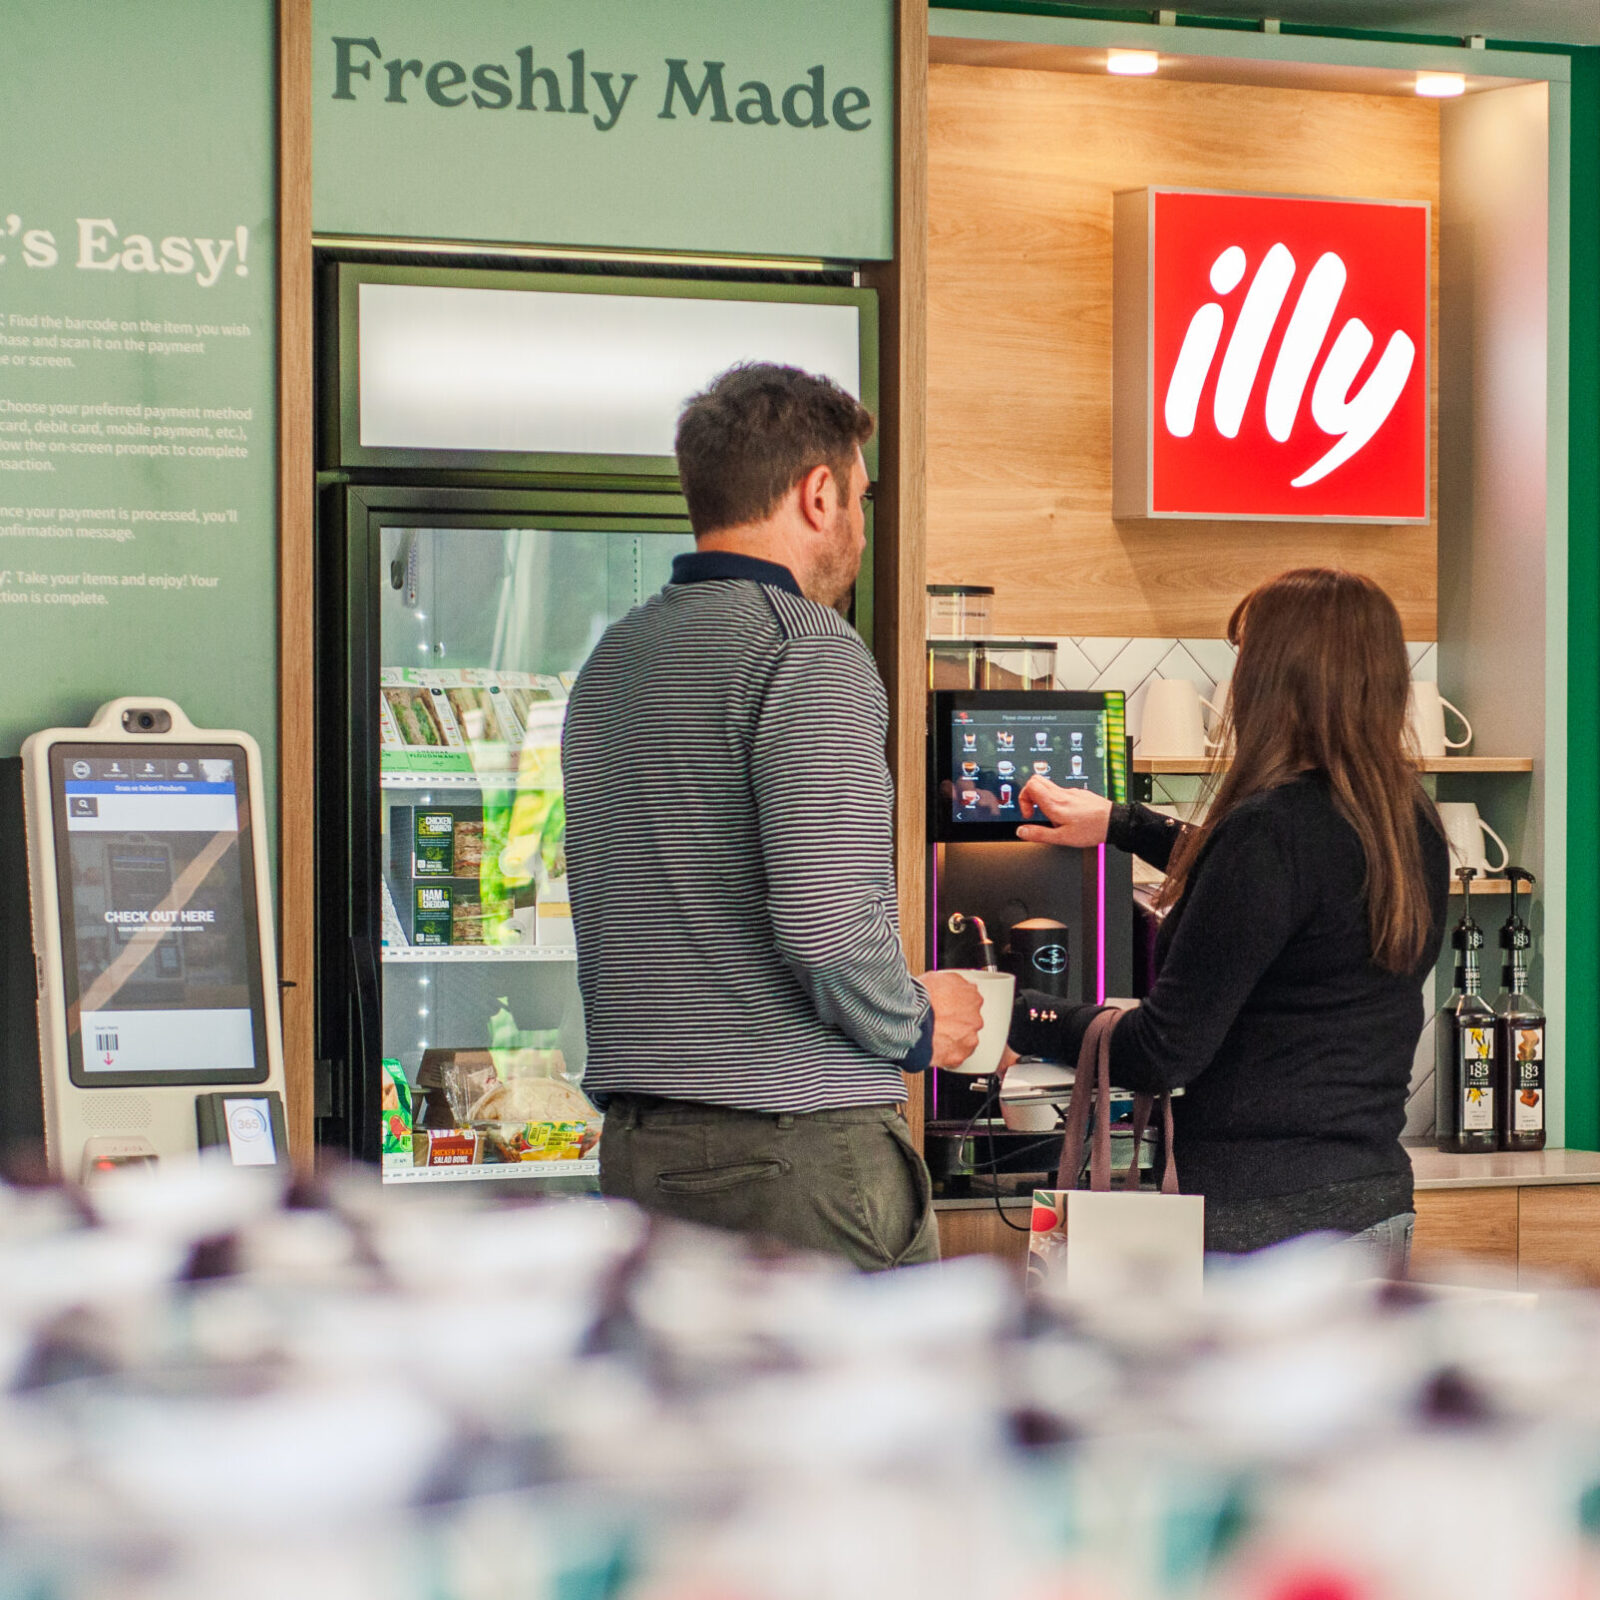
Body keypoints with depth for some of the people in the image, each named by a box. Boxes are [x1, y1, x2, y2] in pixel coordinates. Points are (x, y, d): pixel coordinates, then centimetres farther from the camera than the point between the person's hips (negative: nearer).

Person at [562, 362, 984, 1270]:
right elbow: (825, 922, -22)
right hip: (802, 1139, -8)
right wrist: (917, 1029, -4)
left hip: (638, 1149, 8)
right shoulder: (807, 652, -12)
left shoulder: (610, 662, 15)